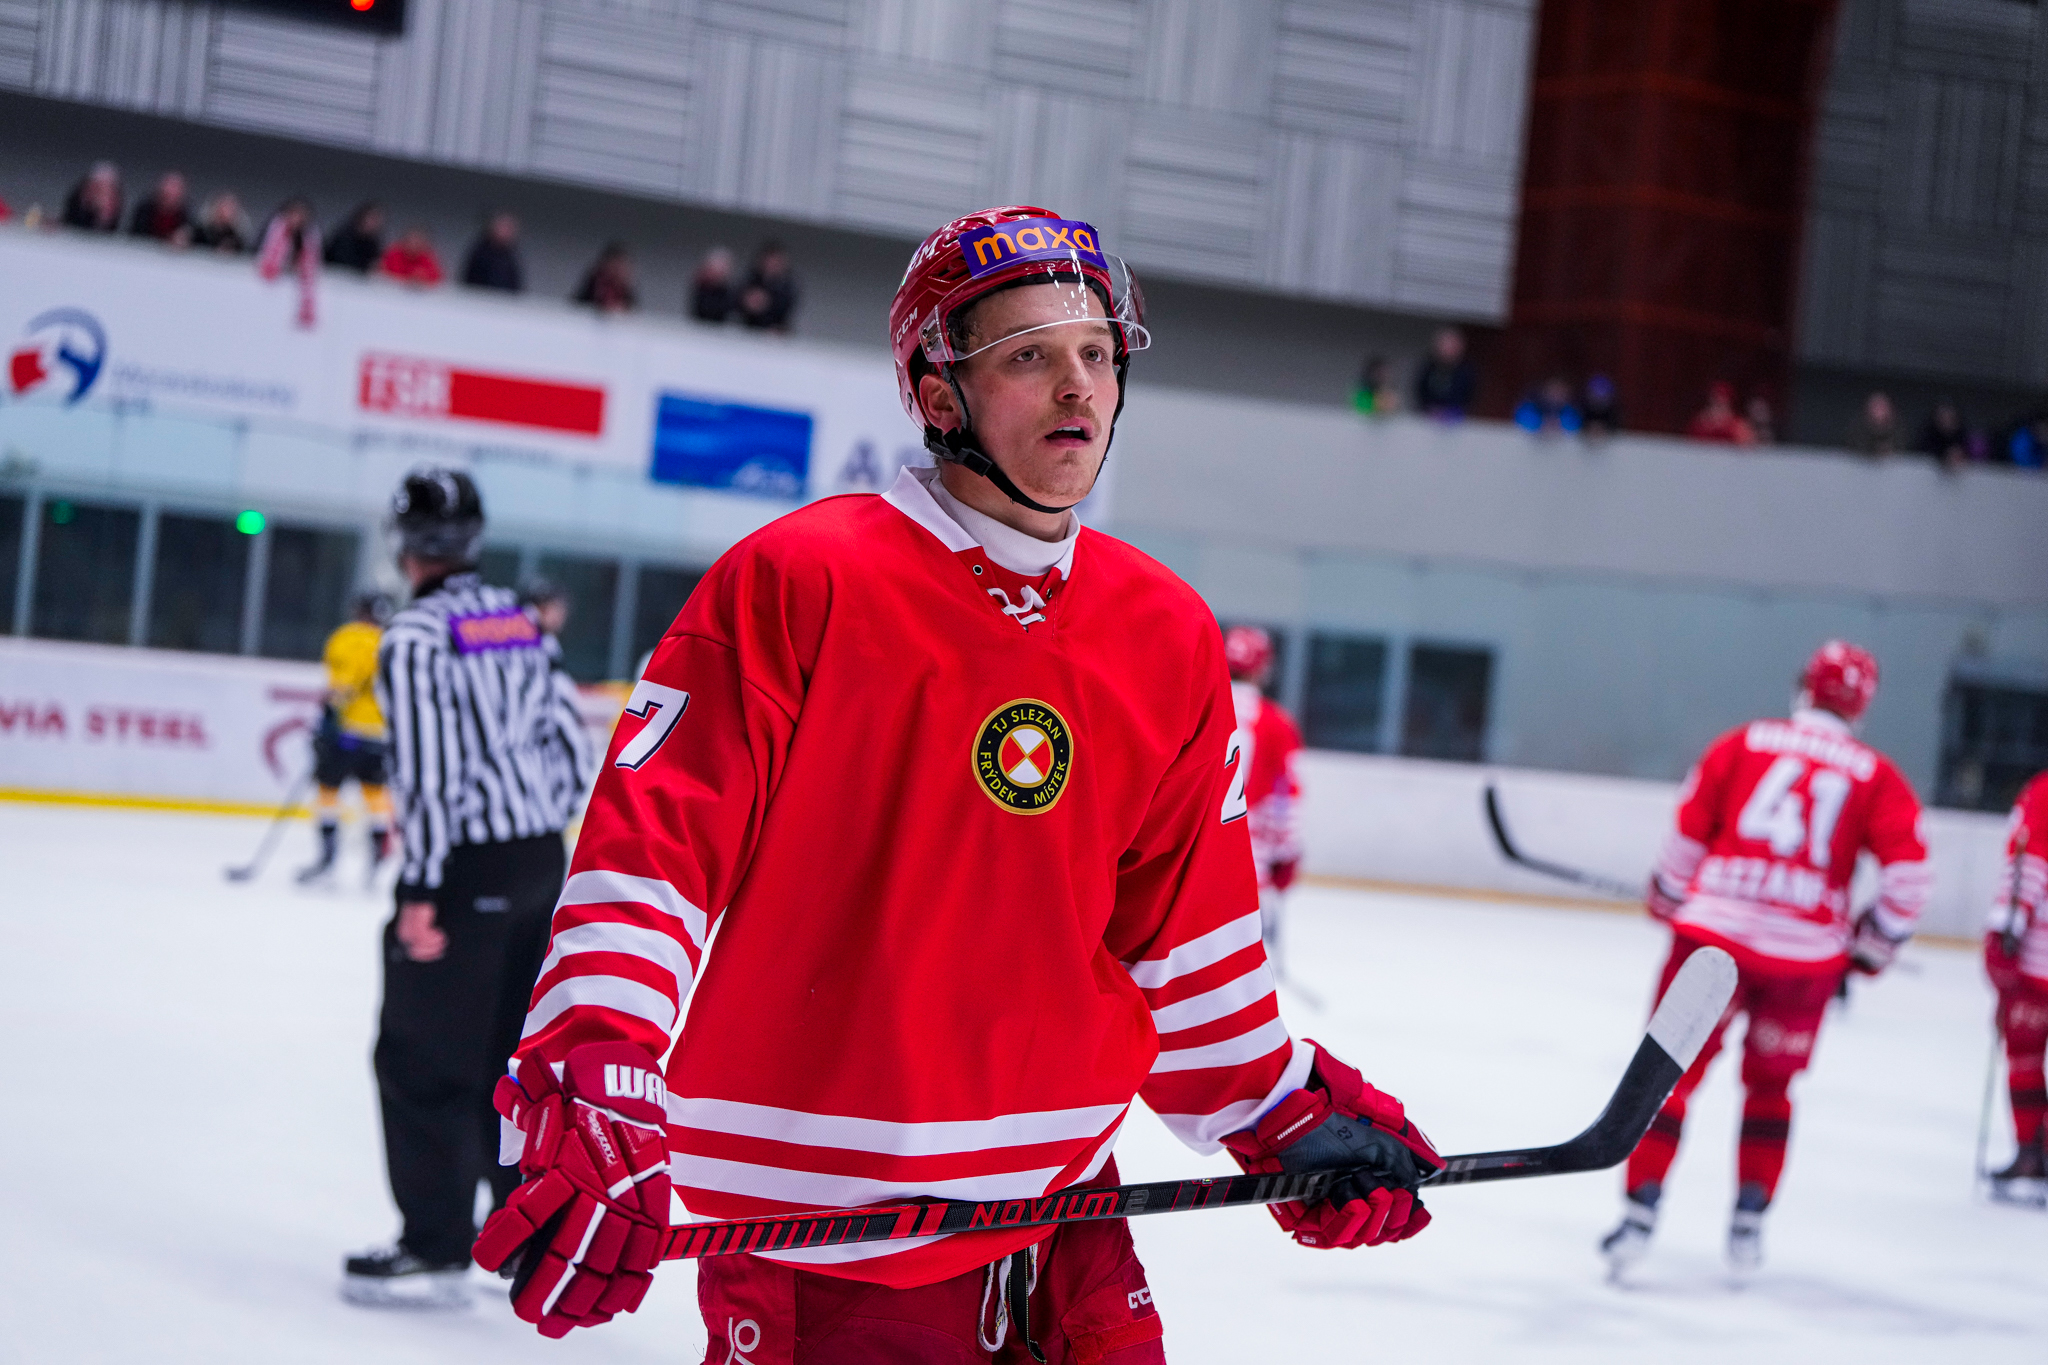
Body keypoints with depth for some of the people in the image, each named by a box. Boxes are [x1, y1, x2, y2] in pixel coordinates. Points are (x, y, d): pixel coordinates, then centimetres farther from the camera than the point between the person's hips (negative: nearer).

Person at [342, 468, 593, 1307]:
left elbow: (428, 768, -19)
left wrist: (419, 893, -17)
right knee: (513, 1055, 16)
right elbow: (570, 744, 12)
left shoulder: (415, 637, -12)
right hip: (542, 861, 8)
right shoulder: (518, 622, 12)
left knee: (421, 1057, 0)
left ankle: (437, 1248, 2)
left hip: (467, 868, -8)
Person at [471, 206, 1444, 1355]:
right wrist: (590, 1104, -24)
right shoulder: (798, 582, -10)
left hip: (1063, 1218, 5)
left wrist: (1296, 1116, 13)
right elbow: (645, 850, -13)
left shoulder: (1174, 643, 7)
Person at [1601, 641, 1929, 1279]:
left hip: (1715, 932, -1)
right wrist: (1868, 951, 11)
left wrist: (1669, 901, 23)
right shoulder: (1878, 777, 8)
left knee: (1672, 1072, 9)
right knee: (1770, 1085, 20)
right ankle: (1748, 1225, 17)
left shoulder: (1742, 744, 7)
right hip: (1807, 952, 1)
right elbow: (1908, 873, 0)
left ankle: (1641, 1209, 1)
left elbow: (1688, 834, 7)